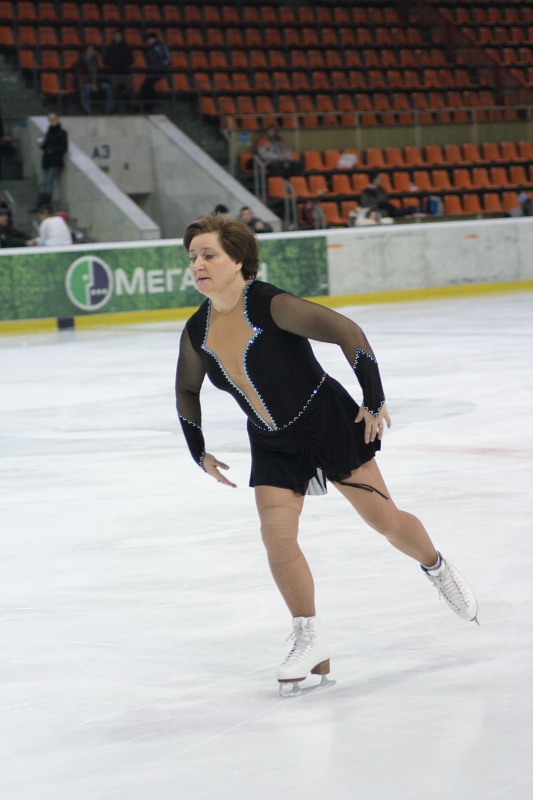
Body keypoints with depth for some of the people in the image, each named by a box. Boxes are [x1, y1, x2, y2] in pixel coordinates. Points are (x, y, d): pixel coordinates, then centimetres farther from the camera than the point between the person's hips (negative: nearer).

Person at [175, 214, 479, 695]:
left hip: (328, 423, -5)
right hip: (272, 445, 5)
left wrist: (374, 401, -19)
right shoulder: (197, 333, -6)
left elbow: (348, 333, -25)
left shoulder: (271, 305, -25)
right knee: (276, 538, -9)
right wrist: (200, 453, 14)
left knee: (382, 517, 4)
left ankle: (438, 569, 34)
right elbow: (186, 393, 13)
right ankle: (310, 639, 5)